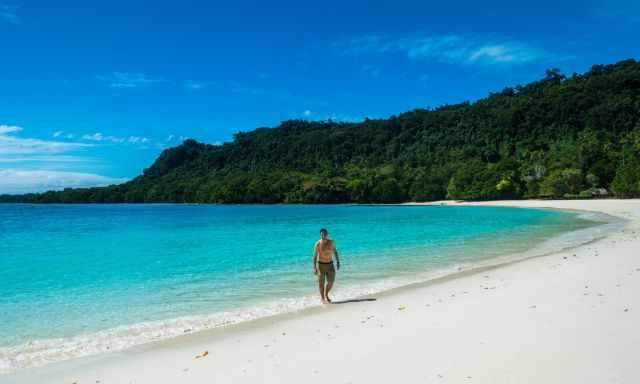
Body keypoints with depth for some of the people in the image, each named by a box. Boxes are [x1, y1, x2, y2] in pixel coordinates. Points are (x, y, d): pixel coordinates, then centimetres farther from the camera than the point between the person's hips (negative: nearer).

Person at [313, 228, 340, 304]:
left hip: (330, 264, 3)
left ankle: (326, 295, 33)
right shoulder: (318, 244, -15)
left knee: (331, 282, 6)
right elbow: (314, 256, -13)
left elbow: (335, 252, 10)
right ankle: (322, 298, 23)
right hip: (321, 264, -3)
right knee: (321, 282, 5)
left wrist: (338, 261, 6)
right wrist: (314, 268, -17)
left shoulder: (331, 242, -4)